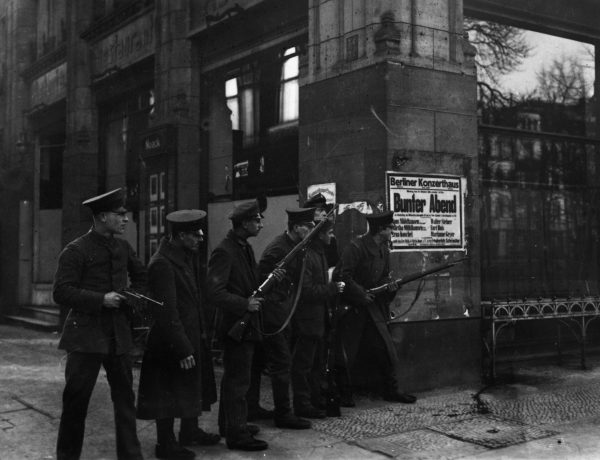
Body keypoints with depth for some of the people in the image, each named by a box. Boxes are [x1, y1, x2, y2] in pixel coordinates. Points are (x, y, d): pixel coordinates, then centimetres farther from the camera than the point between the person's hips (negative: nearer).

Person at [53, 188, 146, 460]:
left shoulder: (122, 247, 10)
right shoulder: (76, 251, -9)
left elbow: (141, 276, 26)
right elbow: (61, 292, -14)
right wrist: (100, 300, -20)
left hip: (118, 333, 6)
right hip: (86, 334, -5)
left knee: (125, 396, 8)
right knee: (76, 400, 4)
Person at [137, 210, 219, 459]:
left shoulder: (188, 256, 6)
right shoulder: (162, 264, -23)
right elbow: (167, 312, -24)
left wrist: (200, 333, 12)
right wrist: (182, 349, -21)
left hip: (193, 336, 10)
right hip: (171, 342, -10)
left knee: (195, 385, 21)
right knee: (169, 390, 4)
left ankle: (190, 431, 38)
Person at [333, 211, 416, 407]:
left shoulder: (383, 249, 8)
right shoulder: (355, 247, -17)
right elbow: (344, 277, -19)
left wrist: (389, 287, -5)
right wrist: (362, 294, -18)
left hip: (372, 305, 7)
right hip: (350, 307, -7)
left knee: (386, 350, 4)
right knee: (346, 355, 1)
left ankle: (392, 390, 15)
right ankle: (344, 394, 15)